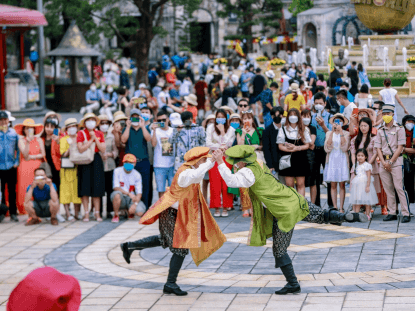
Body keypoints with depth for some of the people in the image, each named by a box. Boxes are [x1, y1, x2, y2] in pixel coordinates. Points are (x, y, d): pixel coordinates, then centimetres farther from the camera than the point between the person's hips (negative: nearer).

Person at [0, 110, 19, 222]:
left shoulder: (13, 133, 7)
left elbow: (18, 149, 12)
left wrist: (17, 161, 4)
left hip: (11, 167, 2)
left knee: (12, 191, 7)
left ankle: (13, 213, 13)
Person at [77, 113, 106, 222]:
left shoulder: (99, 134, 8)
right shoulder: (81, 134, -1)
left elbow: (103, 149, -2)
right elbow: (81, 149, -14)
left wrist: (95, 138, -9)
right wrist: (91, 139, -13)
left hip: (96, 161, 2)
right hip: (84, 162, -2)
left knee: (97, 188, 1)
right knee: (85, 188, -4)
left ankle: (97, 213, 5)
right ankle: (86, 213, 2)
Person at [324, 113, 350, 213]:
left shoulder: (346, 134, 5)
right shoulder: (329, 133, 10)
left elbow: (345, 147, -11)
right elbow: (327, 148, -5)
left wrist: (341, 132, -13)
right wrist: (332, 132, -8)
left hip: (342, 160, -1)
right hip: (332, 160, 1)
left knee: (342, 185, -3)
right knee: (333, 185, -1)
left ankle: (341, 208, -2)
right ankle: (335, 207, 1)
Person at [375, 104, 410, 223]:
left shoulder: (399, 128, -1)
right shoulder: (380, 130, 13)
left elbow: (400, 147, -7)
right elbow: (378, 148, 11)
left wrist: (390, 162, -11)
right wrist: (383, 162, -4)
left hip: (396, 161, -5)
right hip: (384, 161, 5)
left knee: (399, 188, -10)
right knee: (388, 189, 5)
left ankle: (406, 213, -10)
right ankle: (392, 213, 10)